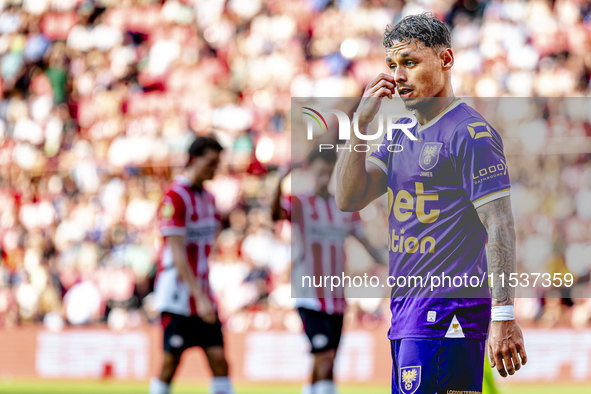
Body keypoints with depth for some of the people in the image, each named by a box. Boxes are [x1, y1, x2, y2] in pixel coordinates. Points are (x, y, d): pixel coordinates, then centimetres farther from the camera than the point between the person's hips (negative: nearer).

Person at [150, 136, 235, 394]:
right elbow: (177, 254, -18)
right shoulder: (175, 197, -13)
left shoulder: (208, 197, 13)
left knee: (219, 359, 0)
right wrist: (199, 297, -23)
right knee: (170, 364, -3)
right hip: (177, 294, -8)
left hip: (202, 293, 8)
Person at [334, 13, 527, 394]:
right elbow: (349, 198, 12)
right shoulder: (401, 134, 18)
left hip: (449, 312, -9)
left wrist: (504, 318, -20)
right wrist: (361, 123, 2)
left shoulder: (471, 132, -9)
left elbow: (501, 228, -14)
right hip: (407, 307, 9)